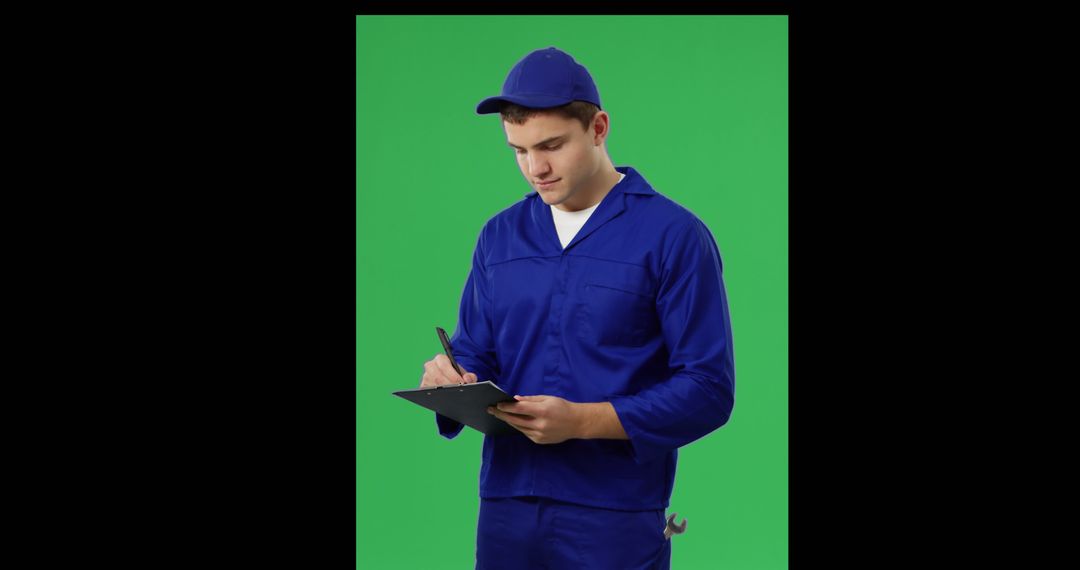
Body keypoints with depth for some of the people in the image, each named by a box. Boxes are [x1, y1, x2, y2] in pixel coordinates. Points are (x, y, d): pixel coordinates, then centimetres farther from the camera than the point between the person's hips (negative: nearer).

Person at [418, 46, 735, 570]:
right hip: (505, 503, 4)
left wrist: (582, 421, -21)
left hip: (616, 518, -4)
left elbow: (708, 389, -11)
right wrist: (449, 381, -9)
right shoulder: (500, 236, 10)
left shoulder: (673, 235, -6)